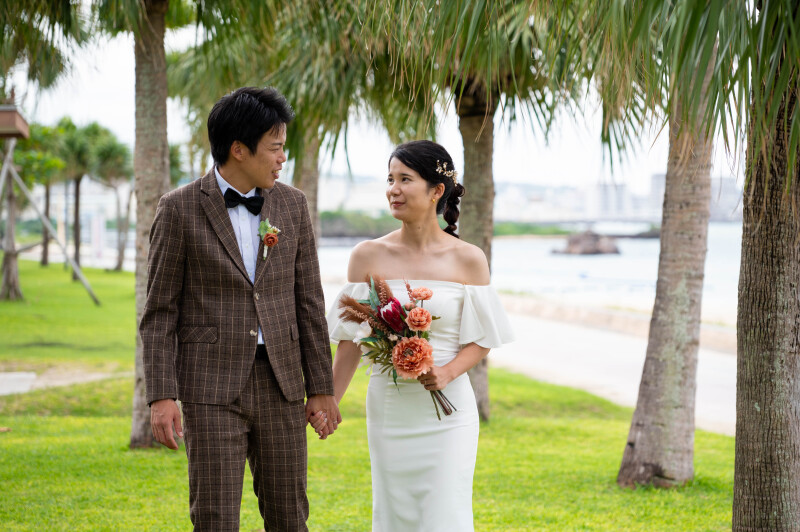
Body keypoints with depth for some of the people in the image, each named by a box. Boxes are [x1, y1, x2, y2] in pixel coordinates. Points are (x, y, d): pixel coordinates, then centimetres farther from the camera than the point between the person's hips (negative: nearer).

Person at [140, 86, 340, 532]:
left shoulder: (292, 205, 5)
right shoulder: (180, 209, -5)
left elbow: (308, 300, 7)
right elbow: (160, 310, -3)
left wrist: (321, 387, 5)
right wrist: (162, 396, -11)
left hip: (281, 382, 3)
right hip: (213, 383, -3)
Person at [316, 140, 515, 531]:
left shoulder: (468, 260, -3)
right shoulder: (369, 256, 0)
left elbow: (482, 340, 2)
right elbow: (351, 341, 4)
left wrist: (448, 372, -15)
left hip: (446, 411, -1)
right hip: (388, 407, 2)